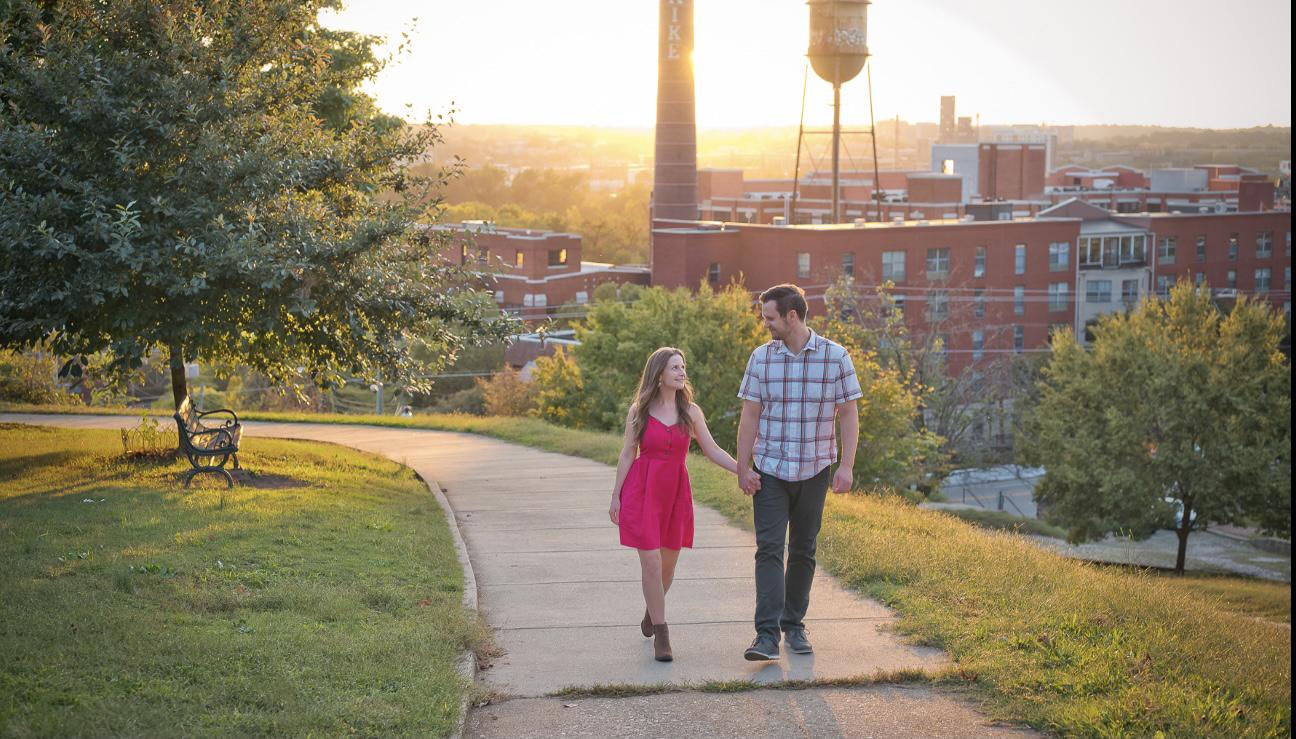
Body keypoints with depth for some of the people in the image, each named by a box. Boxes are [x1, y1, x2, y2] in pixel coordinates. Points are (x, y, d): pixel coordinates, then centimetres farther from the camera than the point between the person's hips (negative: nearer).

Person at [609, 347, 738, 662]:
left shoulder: (690, 411, 4)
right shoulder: (638, 411, -1)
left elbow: (712, 450, 3)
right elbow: (627, 454, 3)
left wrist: (743, 471, -11)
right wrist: (616, 495, 1)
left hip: (676, 491, 3)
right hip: (642, 490, -3)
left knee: (668, 562, 9)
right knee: (651, 561, -8)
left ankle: (652, 610, 37)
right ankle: (660, 633, -1)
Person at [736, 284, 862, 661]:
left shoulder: (835, 357, -5)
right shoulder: (761, 357, 0)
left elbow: (849, 415, -2)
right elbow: (750, 415, 1)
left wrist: (846, 467, -9)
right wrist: (743, 468, -4)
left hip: (814, 471, 0)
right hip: (769, 471, 0)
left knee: (803, 551, 10)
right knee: (769, 549, -10)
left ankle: (794, 625, 23)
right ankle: (767, 635, -16)